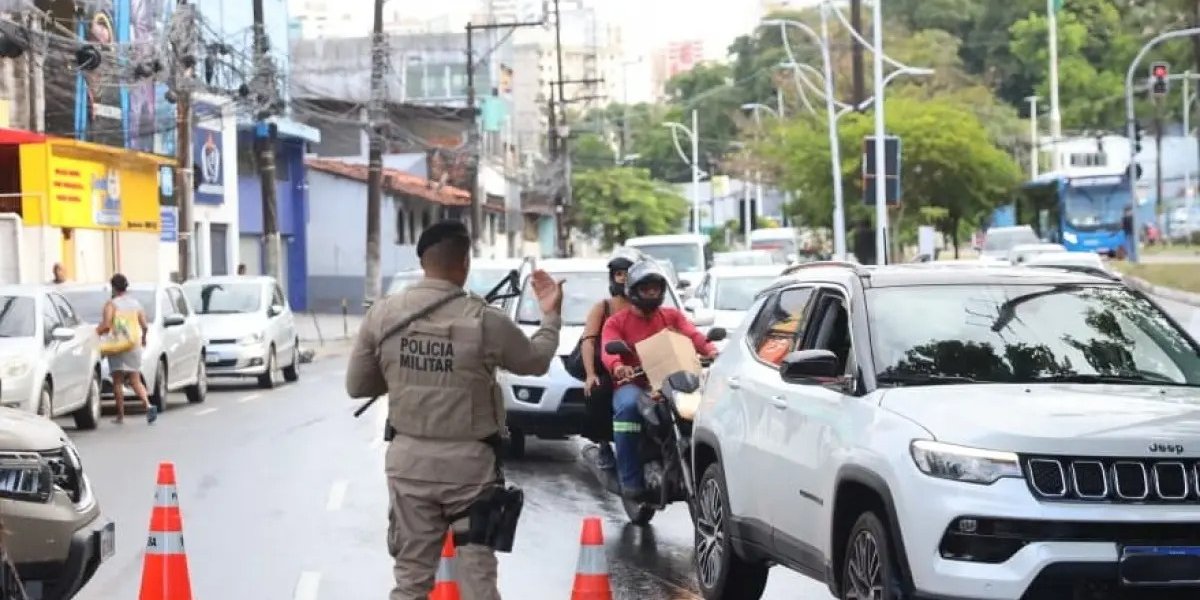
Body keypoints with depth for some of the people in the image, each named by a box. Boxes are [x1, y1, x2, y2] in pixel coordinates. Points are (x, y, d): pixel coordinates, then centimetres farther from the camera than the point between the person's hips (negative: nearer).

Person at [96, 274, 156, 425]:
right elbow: (144, 325, 5)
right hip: (134, 345, 4)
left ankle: (120, 415, 3)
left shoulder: (111, 304, -6)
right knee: (135, 381, 7)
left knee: (118, 382, 4)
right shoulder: (136, 303, 8)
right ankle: (148, 405, -16)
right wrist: (143, 338, 23)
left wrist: (96, 332, -2)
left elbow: (106, 325, -18)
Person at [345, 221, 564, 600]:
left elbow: (357, 385, 4)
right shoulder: (485, 320, -11)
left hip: (409, 458, 3)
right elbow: (537, 361, 6)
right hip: (469, 460, -2)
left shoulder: (381, 315, -4)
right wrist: (550, 314, 23)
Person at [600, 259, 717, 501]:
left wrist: (711, 350, -22)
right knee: (627, 407, -38)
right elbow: (608, 351, -9)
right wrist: (618, 367, -33)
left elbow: (693, 335, 1)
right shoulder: (616, 322, 10)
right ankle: (630, 480, -36)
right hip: (632, 383, -2)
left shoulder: (673, 316, 18)